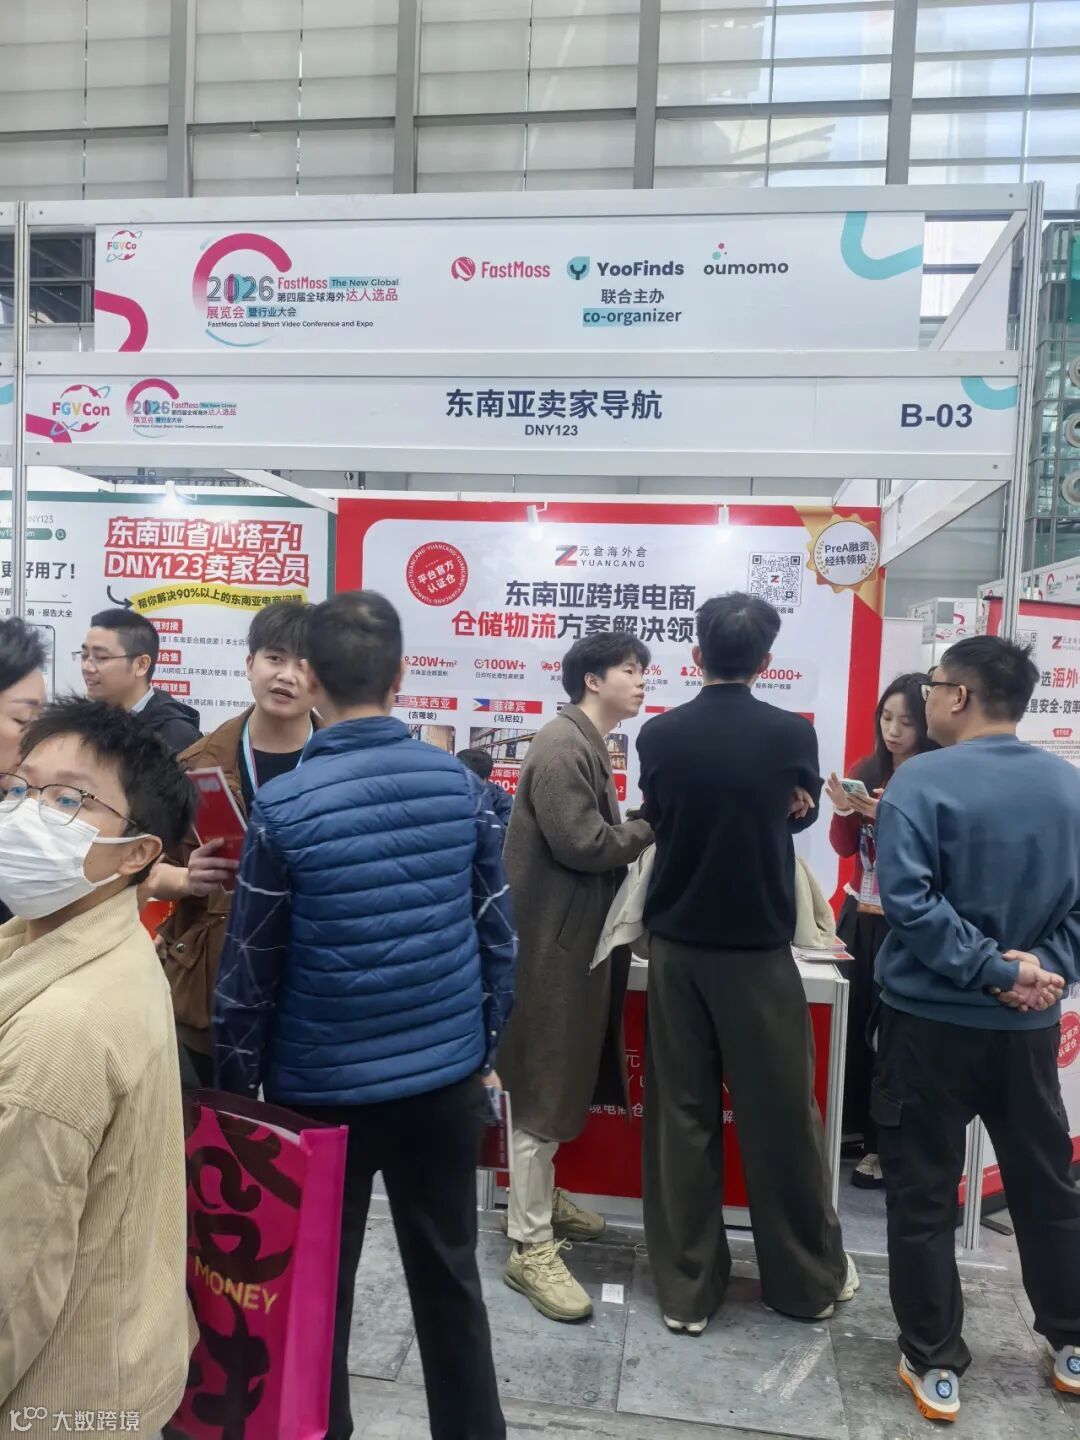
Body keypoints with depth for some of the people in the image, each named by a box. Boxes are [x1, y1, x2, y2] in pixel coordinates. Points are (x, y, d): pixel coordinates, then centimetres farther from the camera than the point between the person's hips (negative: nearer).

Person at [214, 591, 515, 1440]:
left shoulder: (283, 805, -15)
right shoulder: (461, 785, -6)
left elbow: (250, 969, -8)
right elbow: (498, 934, 0)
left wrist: (239, 1091, 5)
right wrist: (485, 1047, 13)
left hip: (323, 1088, -2)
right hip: (446, 1076, 3)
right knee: (450, 1279, 18)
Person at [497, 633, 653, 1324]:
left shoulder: (587, 746, 15)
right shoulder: (563, 747, -18)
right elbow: (582, 844, -24)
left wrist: (639, 830, -2)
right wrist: (652, 829, -11)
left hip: (577, 932, 11)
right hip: (555, 937, -11)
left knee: (564, 1076, 21)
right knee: (546, 1085, -2)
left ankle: (539, 1196, 38)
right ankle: (531, 1248, 9)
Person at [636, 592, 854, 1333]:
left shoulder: (659, 735, -5)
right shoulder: (791, 733, -10)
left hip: (675, 945, 2)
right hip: (757, 948, -2)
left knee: (680, 1116, 10)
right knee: (782, 1114, 12)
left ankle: (686, 1288, 21)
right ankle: (810, 1278, 30)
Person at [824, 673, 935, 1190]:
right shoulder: (866, 770, 5)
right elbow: (844, 847, 8)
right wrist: (843, 811, -11)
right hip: (859, 915, 5)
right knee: (852, 1023, 10)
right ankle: (857, 1126, 27)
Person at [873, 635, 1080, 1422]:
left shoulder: (921, 781, -15)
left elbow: (909, 900, -23)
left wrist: (990, 969, -17)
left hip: (932, 1019, -5)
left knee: (923, 1196, 10)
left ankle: (935, 1364, 20)